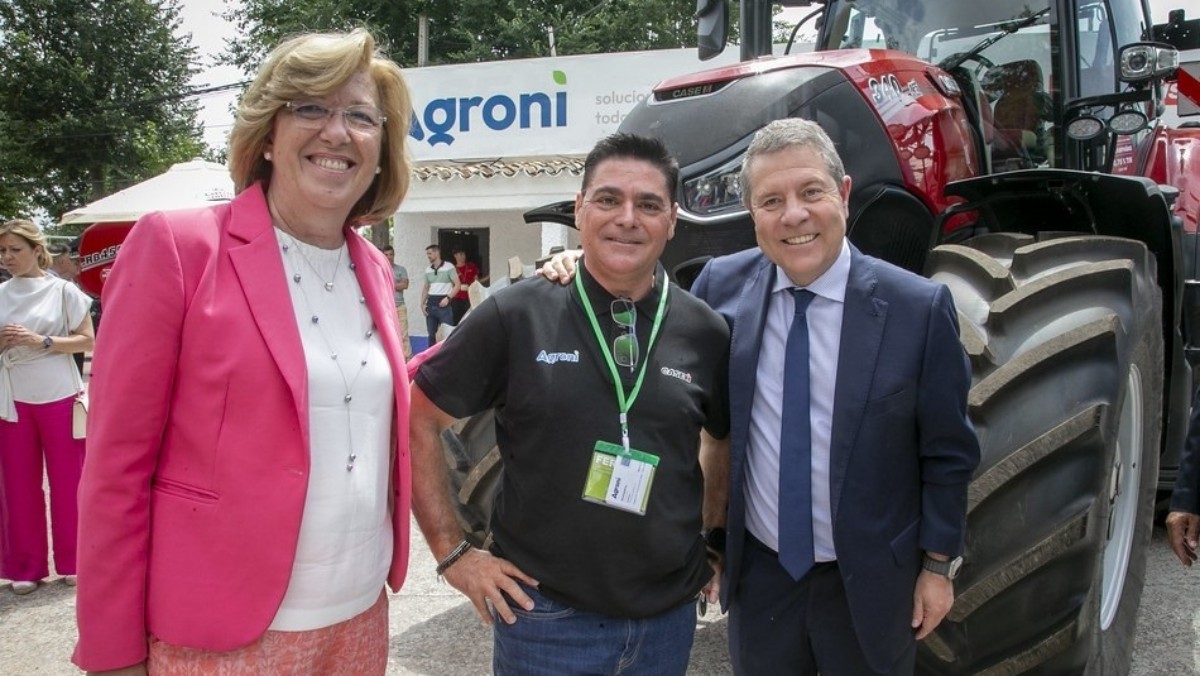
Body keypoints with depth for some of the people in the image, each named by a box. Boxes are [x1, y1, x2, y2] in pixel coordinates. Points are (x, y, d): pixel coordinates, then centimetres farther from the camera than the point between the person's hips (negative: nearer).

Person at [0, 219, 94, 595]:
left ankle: (71, 560, 16)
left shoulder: (63, 291, -3)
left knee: (67, 480, 4)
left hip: (59, 396, -3)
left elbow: (87, 341, -4)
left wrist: (41, 341, -16)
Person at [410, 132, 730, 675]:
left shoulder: (704, 331, -2)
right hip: (545, 613, -3)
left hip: (669, 615, 3)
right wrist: (452, 552, -5)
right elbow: (416, 420, -4)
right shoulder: (516, 316, -9)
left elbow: (731, 441, 14)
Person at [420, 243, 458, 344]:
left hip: (443, 304, -6)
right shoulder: (428, 270, 13)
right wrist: (422, 304, 9)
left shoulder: (449, 267, -4)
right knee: (431, 334, 9)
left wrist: (448, 298, -15)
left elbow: (457, 285, -5)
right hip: (431, 304, 6)